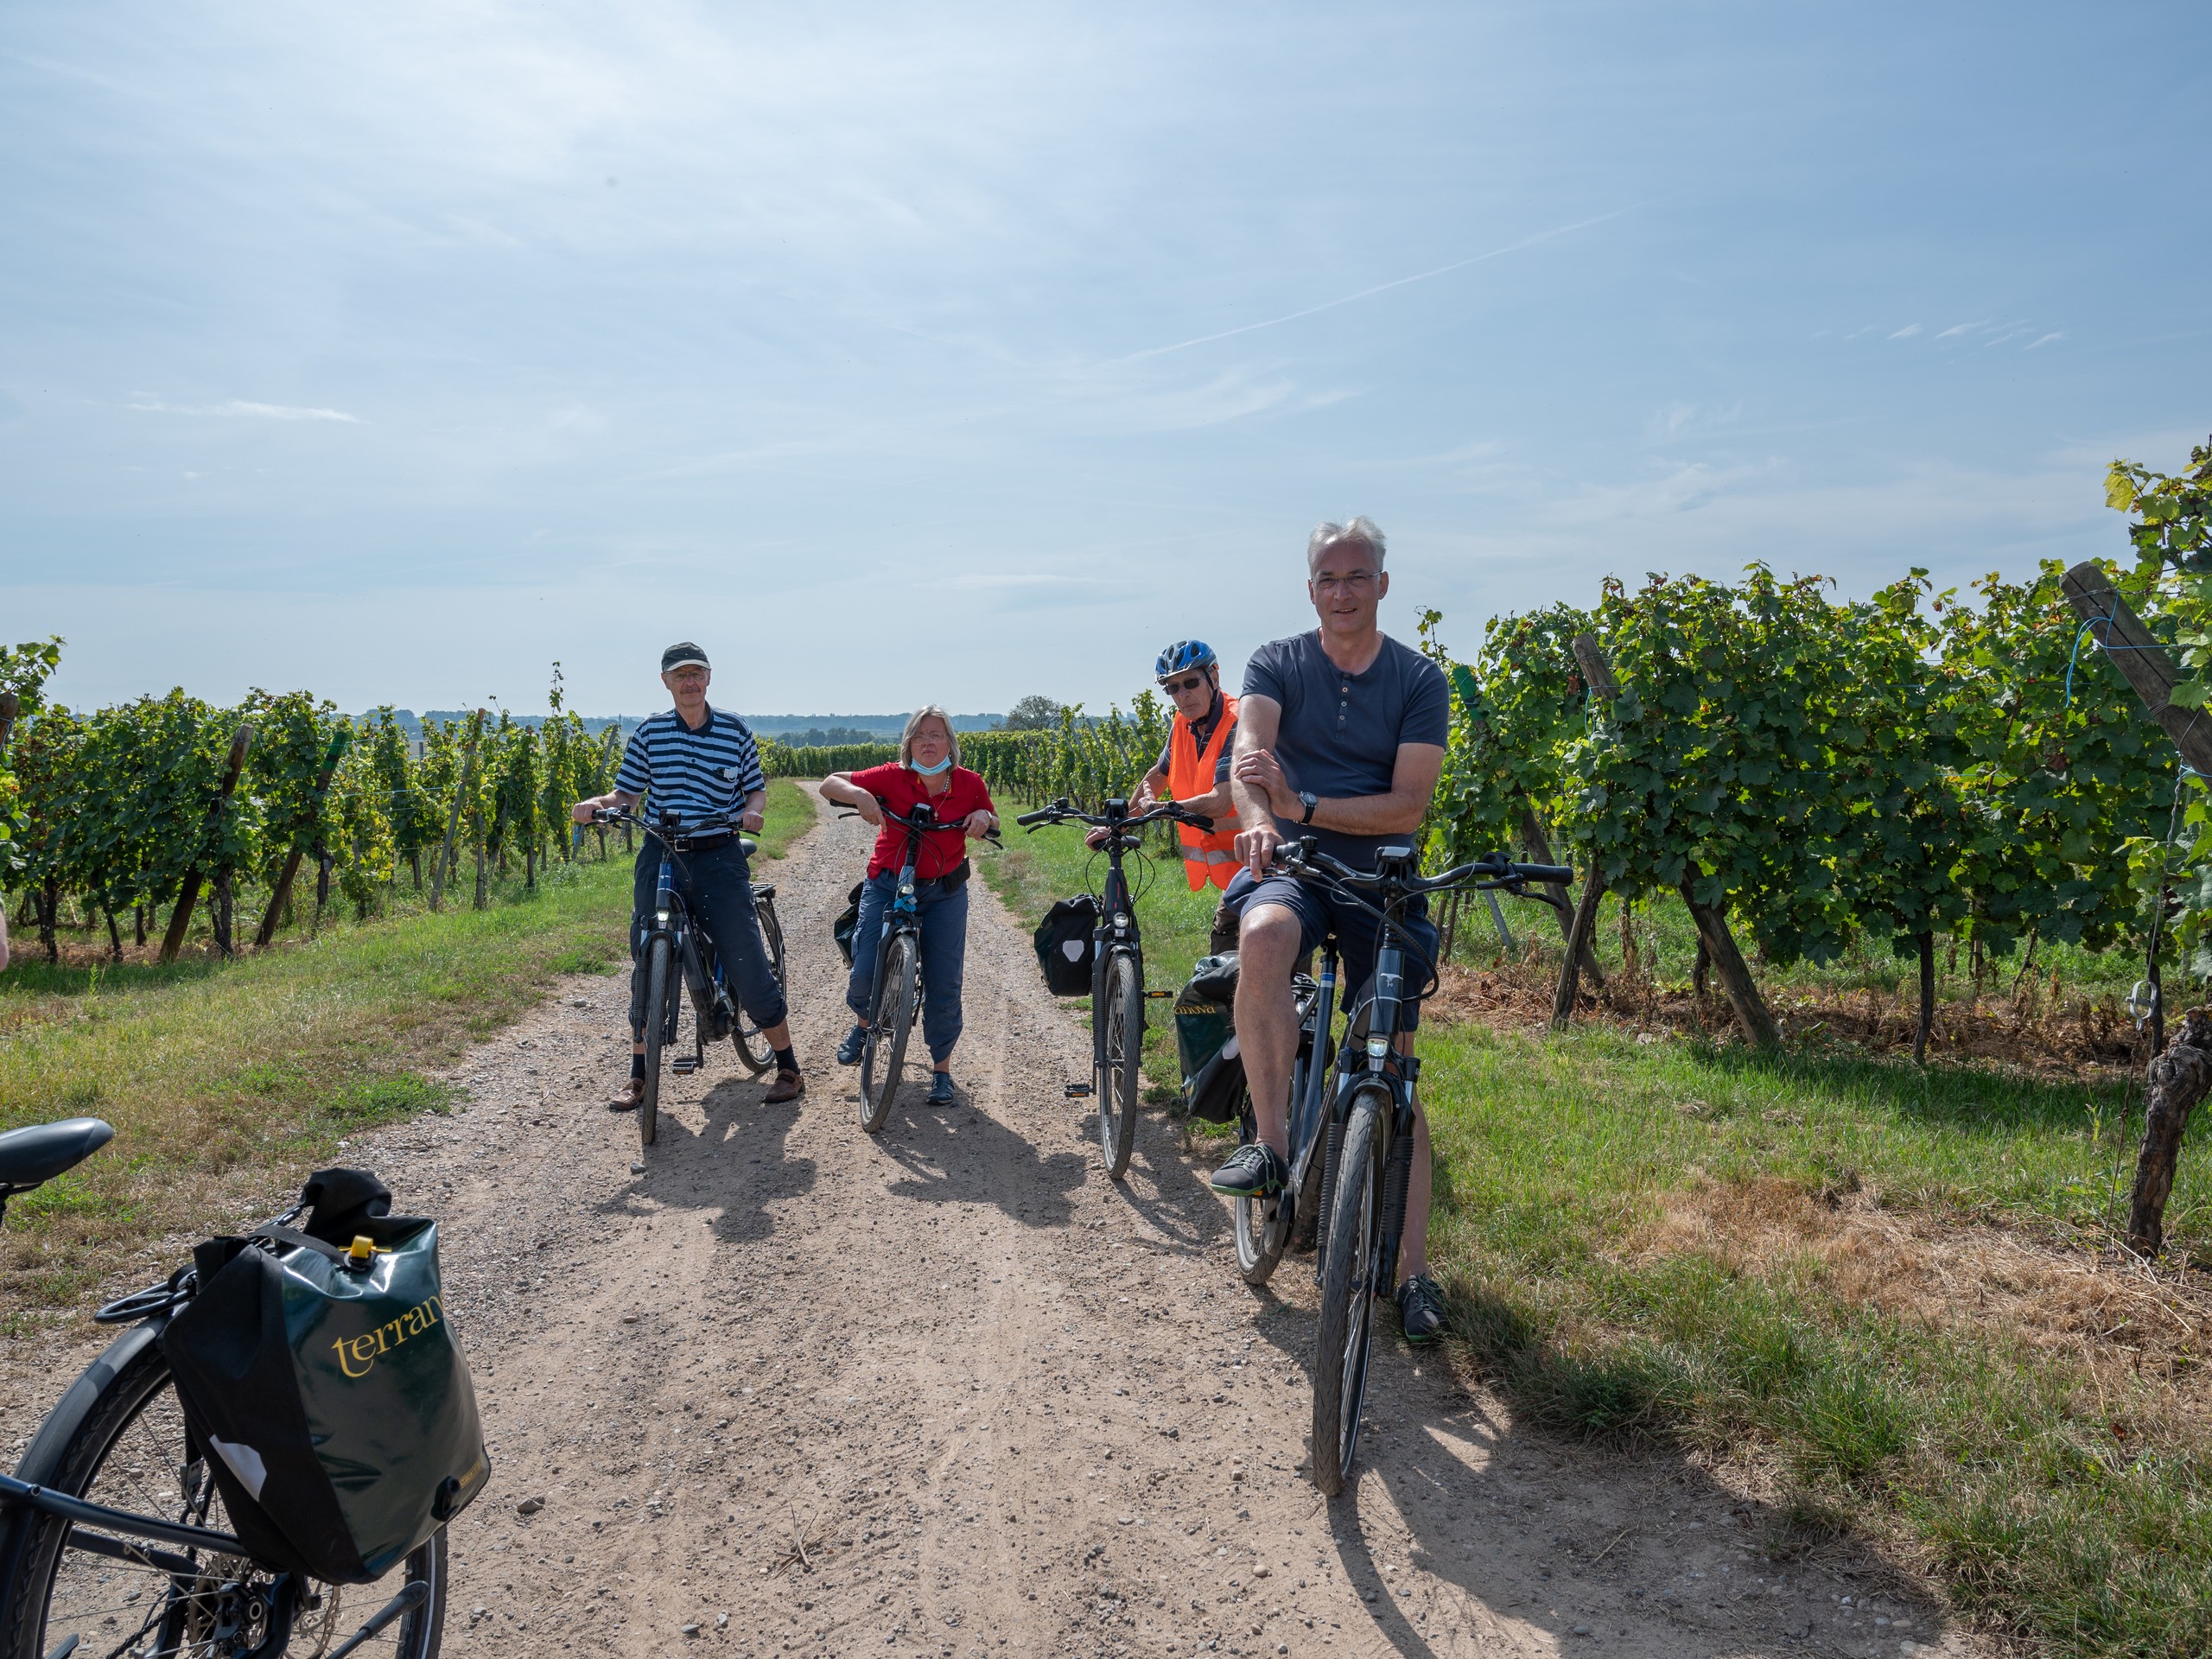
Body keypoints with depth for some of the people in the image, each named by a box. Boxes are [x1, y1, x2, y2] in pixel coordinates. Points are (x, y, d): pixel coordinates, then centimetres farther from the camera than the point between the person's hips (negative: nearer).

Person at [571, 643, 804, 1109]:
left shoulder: (736, 732, 3)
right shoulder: (649, 731, 5)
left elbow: (757, 789, 10)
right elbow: (627, 793, 7)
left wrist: (751, 810, -13)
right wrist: (596, 803, -13)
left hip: (720, 857, -2)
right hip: (661, 856, 2)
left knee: (747, 963, -5)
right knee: (647, 964, 4)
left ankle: (788, 1067, 9)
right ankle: (639, 1074, 19)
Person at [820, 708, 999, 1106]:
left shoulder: (969, 784, -5)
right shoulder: (892, 777, -10)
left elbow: (994, 828, 11)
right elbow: (829, 783, -9)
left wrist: (984, 817, -12)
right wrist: (859, 795, -30)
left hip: (945, 894, 1)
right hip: (887, 886, -1)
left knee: (943, 986, 1)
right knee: (865, 975, -10)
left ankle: (942, 1070, 18)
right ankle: (864, 1022, 26)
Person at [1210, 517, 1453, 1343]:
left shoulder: (1421, 680, -1)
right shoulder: (1276, 664, 2)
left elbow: (1408, 807, -10)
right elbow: (1249, 753, -18)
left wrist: (1304, 805, -25)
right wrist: (1257, 818, -41)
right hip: (1294, 870, 0)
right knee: (1263, 938, -37)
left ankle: (1412, 1270, 6)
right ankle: (1273, 1142, -24)